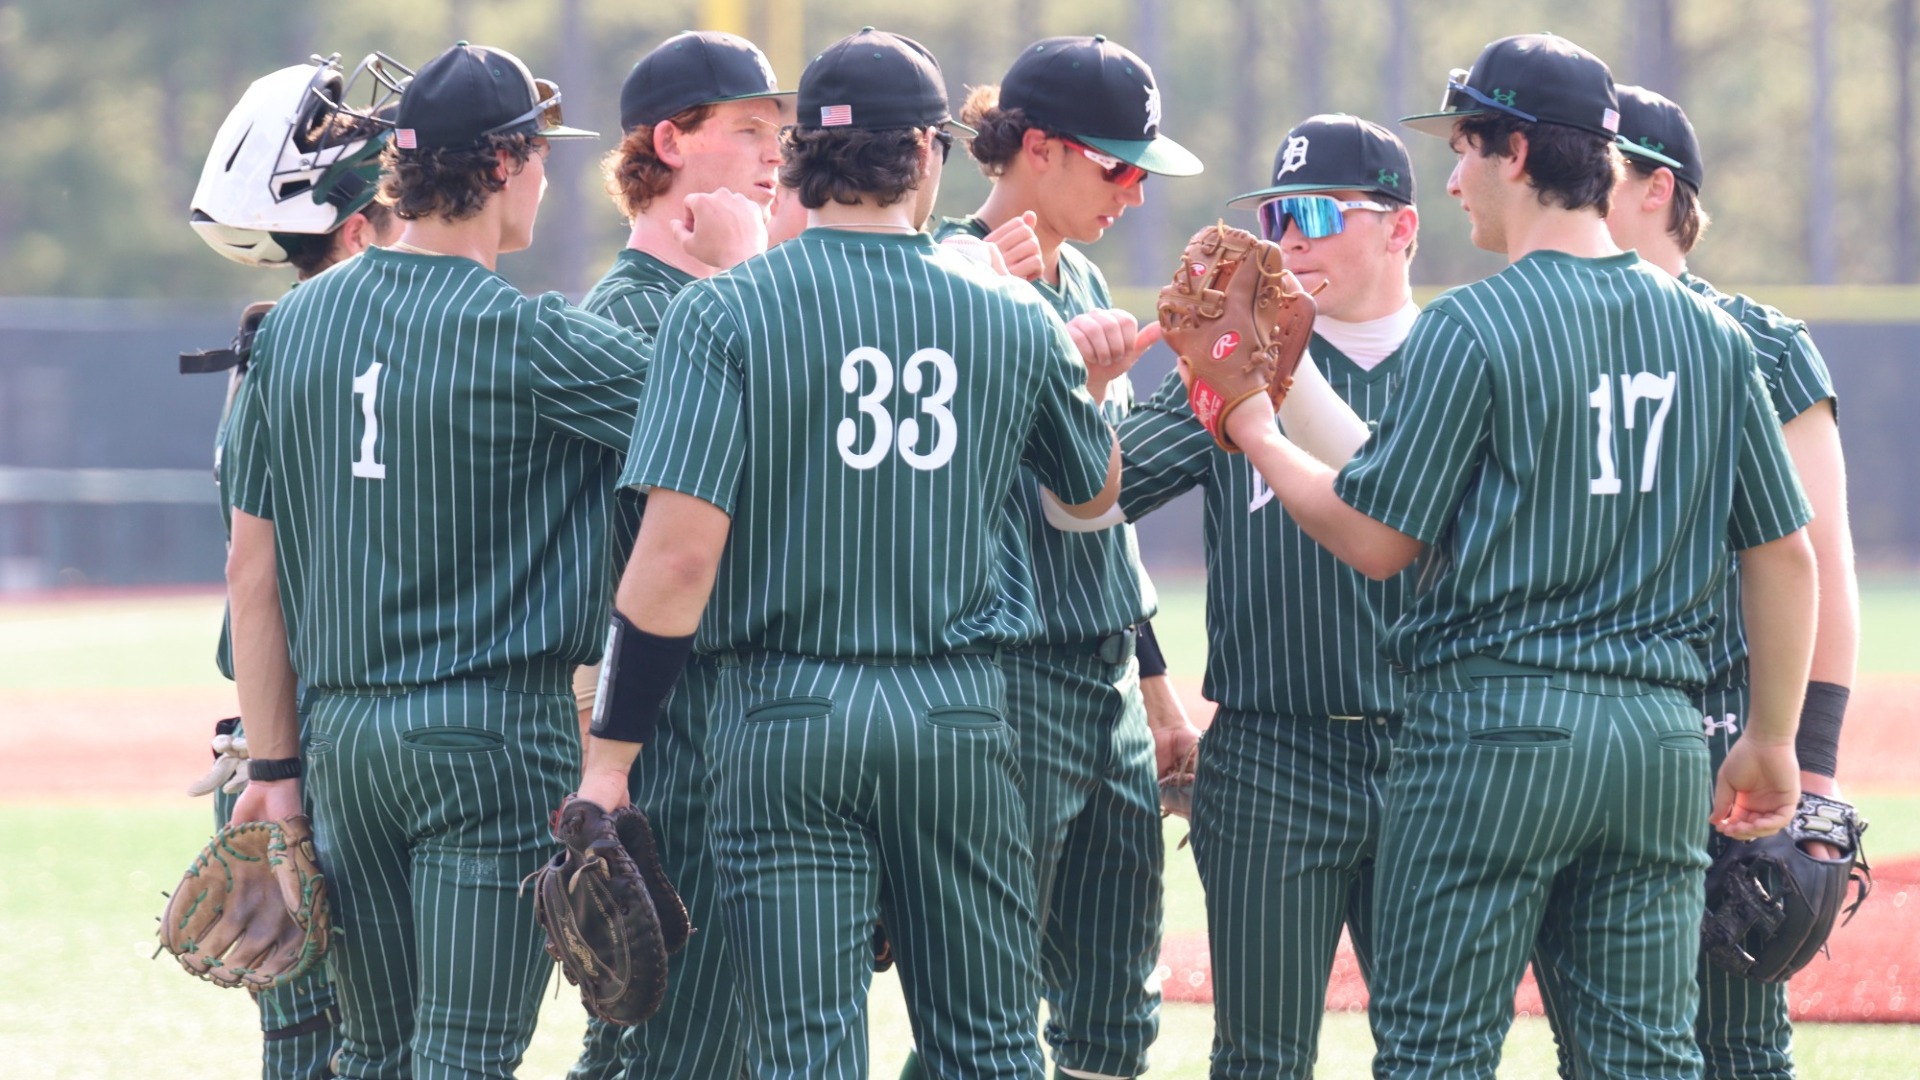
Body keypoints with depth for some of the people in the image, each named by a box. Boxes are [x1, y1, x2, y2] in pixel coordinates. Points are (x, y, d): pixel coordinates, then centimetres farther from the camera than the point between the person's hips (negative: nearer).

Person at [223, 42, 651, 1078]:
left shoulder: (292, 327, 7)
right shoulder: (527, 339, -10)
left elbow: (253, 576, 8)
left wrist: (274, 766, 12)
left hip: (339, 731, 5)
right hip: (495, 732, -5)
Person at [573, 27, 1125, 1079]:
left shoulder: (725, 312, -6)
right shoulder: (1011, 318, 3)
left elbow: (677, 558, -13)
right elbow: (1095, 493, 20)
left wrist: (609, 757, -8)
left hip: (785, 717, -2)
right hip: (957, 716, 2)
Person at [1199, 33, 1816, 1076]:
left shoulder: (1473, 327, -9)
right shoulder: (1707, 332, 8)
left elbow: (1377, 540, -6)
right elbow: (1784, 552, 10)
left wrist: (1259, 438, 10)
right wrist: (1770, 742, 18)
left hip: (1494, 725, -5)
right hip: (1661, 736, 5)